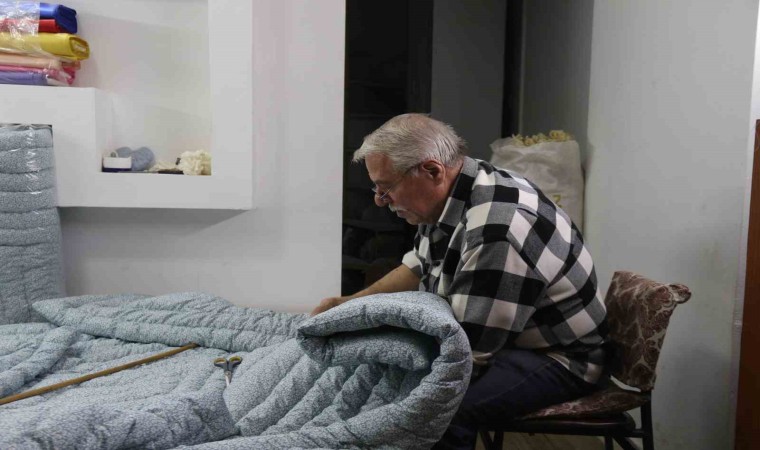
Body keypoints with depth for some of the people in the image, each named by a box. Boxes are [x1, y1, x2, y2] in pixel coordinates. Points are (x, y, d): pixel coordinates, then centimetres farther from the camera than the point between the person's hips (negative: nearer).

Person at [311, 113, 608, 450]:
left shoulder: (496, 231, -33)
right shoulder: (446, 195, -4)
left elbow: (467, 353, -28)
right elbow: (420, 267, 13)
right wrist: (349, 304, 5)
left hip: (556, 356, -8)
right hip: (487, 335, 9)